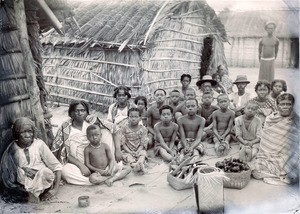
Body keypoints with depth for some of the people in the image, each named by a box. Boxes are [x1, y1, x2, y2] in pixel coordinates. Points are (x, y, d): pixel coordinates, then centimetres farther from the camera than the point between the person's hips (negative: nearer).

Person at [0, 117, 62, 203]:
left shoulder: (39, 144, -5)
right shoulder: (12, 149, -3)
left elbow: (57, 166, -6)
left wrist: (55, 189, -17)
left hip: (43, 181, 0)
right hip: (26, 185, 1)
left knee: (45, 171, -30)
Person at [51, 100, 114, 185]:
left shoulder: (90, 122, -5)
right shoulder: (65, 129, -9)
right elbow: (65, 154, -10)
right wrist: (81, 166, -21)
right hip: (75, 164, -2)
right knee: (65, 171, -36)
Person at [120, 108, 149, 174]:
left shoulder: (143, 129, 1)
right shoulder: (124, 128, -1)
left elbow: (143, 144, -3)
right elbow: (123, 143, -4)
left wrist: (137, 152, -20)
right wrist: (129, 151, -17)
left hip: (139, 150, 0)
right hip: (128, 151, 0)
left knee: (143, 154, -30)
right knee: (128, 156, -30)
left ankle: (140, 162, -59)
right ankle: (135, 165, -57)